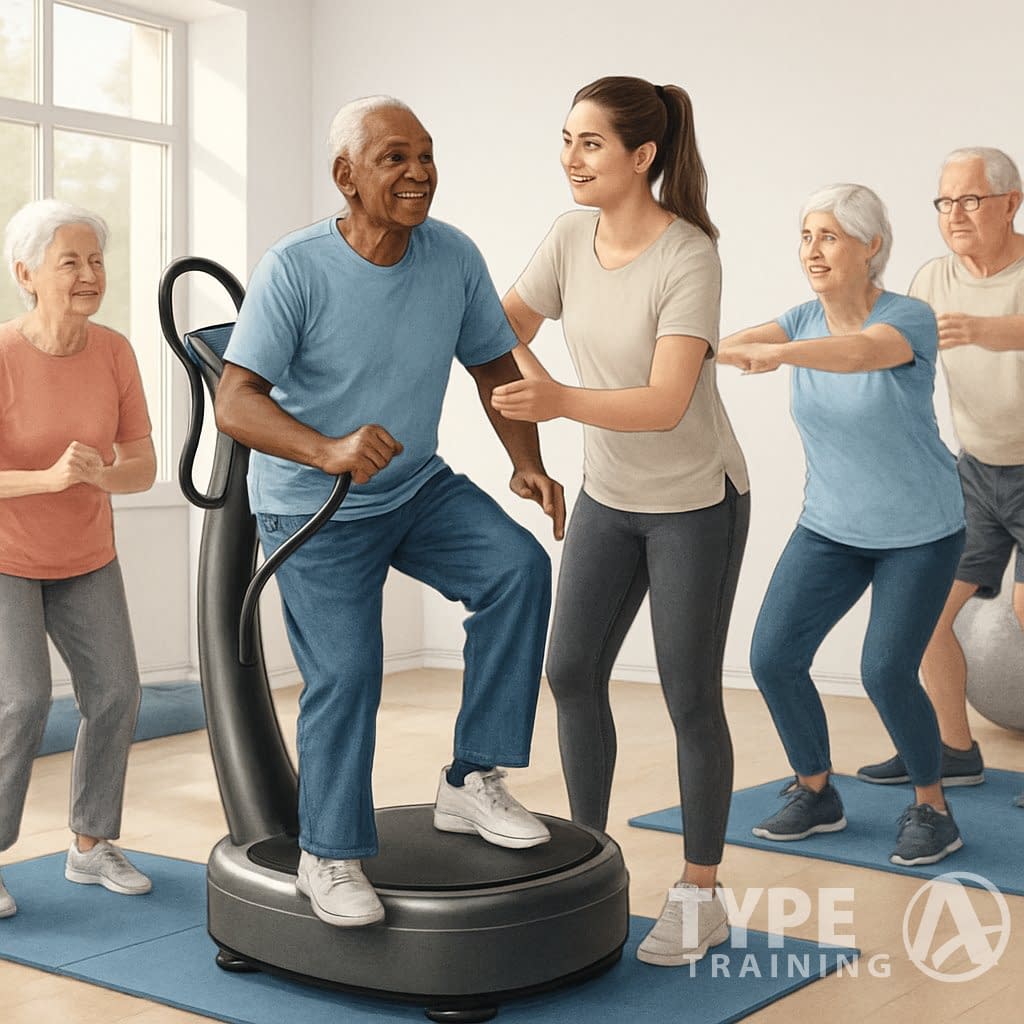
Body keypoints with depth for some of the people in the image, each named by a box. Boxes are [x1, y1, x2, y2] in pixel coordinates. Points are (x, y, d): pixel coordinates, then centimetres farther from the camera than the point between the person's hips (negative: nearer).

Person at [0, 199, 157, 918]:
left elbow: (144, 468, -10)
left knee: (116, 695, -3)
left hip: (84, 557, 5)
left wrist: (100, 475, -33)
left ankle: (91, 848, 14)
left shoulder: (115, 352, -12)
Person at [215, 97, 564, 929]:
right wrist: (329, 450, -45)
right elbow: (236, 403, -27)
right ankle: (329, 855, 15)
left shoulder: (454, 256, -8)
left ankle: (473, 780, -7)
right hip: (316, 511, -4)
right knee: (344, 673, -8)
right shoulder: (294, 269, -21)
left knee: (518, 566, -18)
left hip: (419, 488, 4)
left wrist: (528, 463, -11)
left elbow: (494, 364, 4)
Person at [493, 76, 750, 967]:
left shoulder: (690, 259, -24)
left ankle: (700, 898, 16)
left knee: (689, 696, 1)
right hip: (610, 496, 6)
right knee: (573, 672, 8)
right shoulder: (574, 235, -7)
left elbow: (666, 404, -33)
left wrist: (561, 402, -49)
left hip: (695, 502, -6)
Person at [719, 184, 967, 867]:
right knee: (773, 658, -7)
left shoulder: (911, 318, -20)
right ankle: (817, 795, 14)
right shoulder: (806, 321, -2)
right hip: (833, 528, 5)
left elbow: (859, 353, -43)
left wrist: (777, 352, -62)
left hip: (920, 532, -5)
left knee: (886, 672, -17)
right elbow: (735, 344, -20)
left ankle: (933, 809, 7)